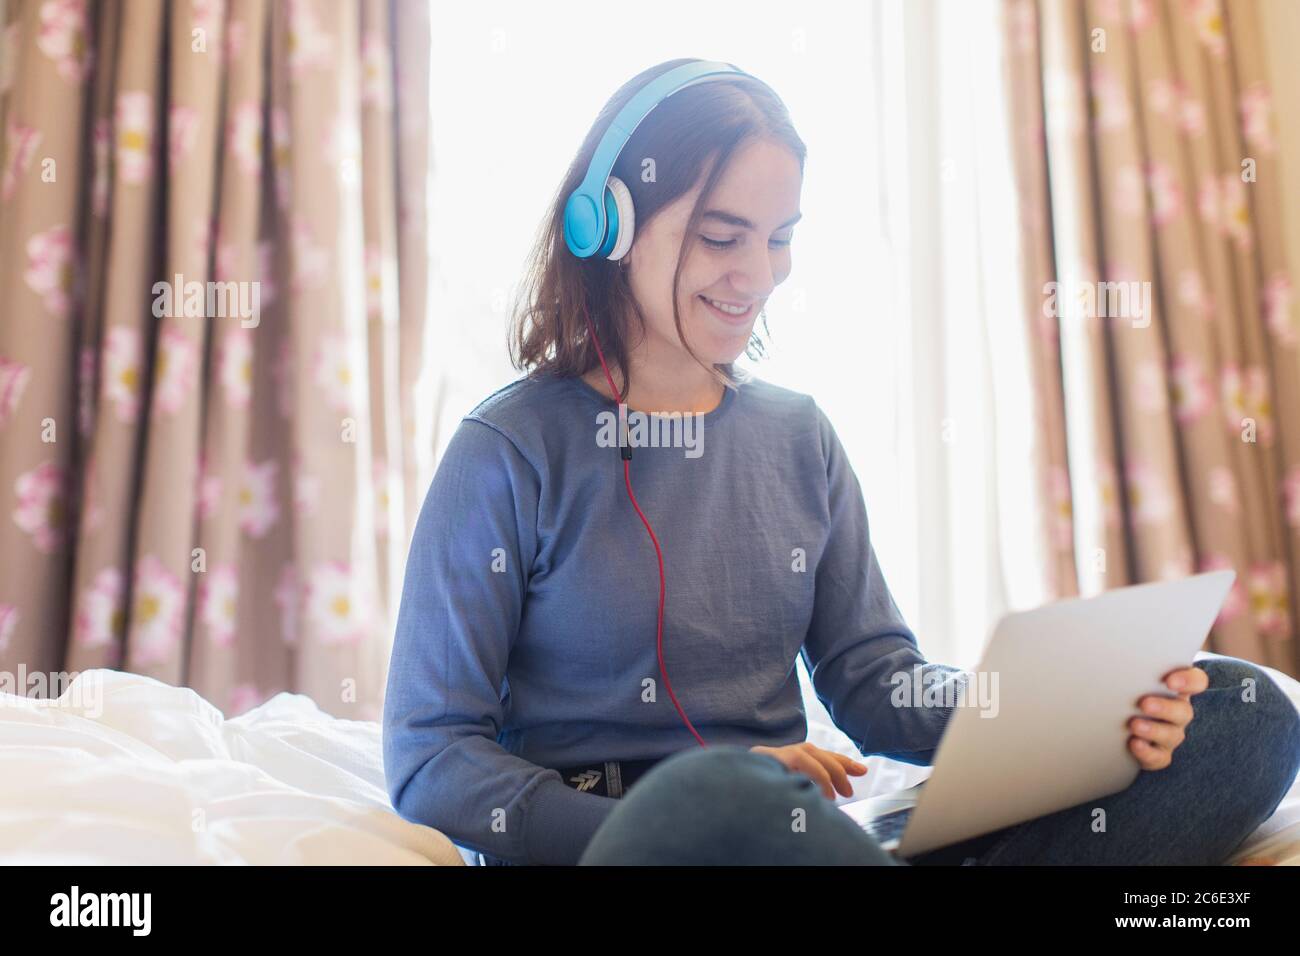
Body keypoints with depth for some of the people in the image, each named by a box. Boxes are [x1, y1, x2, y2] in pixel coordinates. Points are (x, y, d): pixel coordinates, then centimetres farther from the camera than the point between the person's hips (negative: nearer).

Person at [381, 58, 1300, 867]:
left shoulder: (799, 436, 11)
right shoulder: (509, 453, -6)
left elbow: (873, 679, 9)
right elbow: (431, 760, -8)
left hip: (801, 831, 6)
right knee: (717, 798, -44)